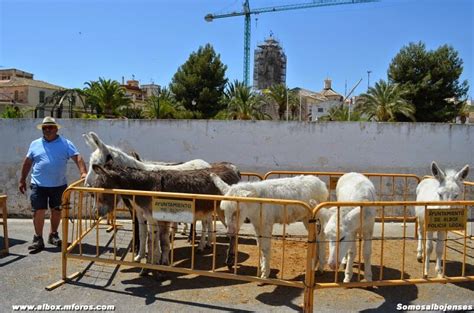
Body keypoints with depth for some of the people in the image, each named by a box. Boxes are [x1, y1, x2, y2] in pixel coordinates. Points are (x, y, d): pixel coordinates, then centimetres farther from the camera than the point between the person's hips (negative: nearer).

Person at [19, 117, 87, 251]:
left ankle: (53, 235, 28)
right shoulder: (35, 144, 5)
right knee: (38, 211, -1)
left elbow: (77, 157, -12)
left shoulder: (65, 143, -3)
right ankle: (38, 239, 10)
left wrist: (83, 172, -27)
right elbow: (27, 162, 12)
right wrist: (22, 180, 13)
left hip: (59, 185, 0)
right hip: (39, 185, 0)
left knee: (56, 211, 11)